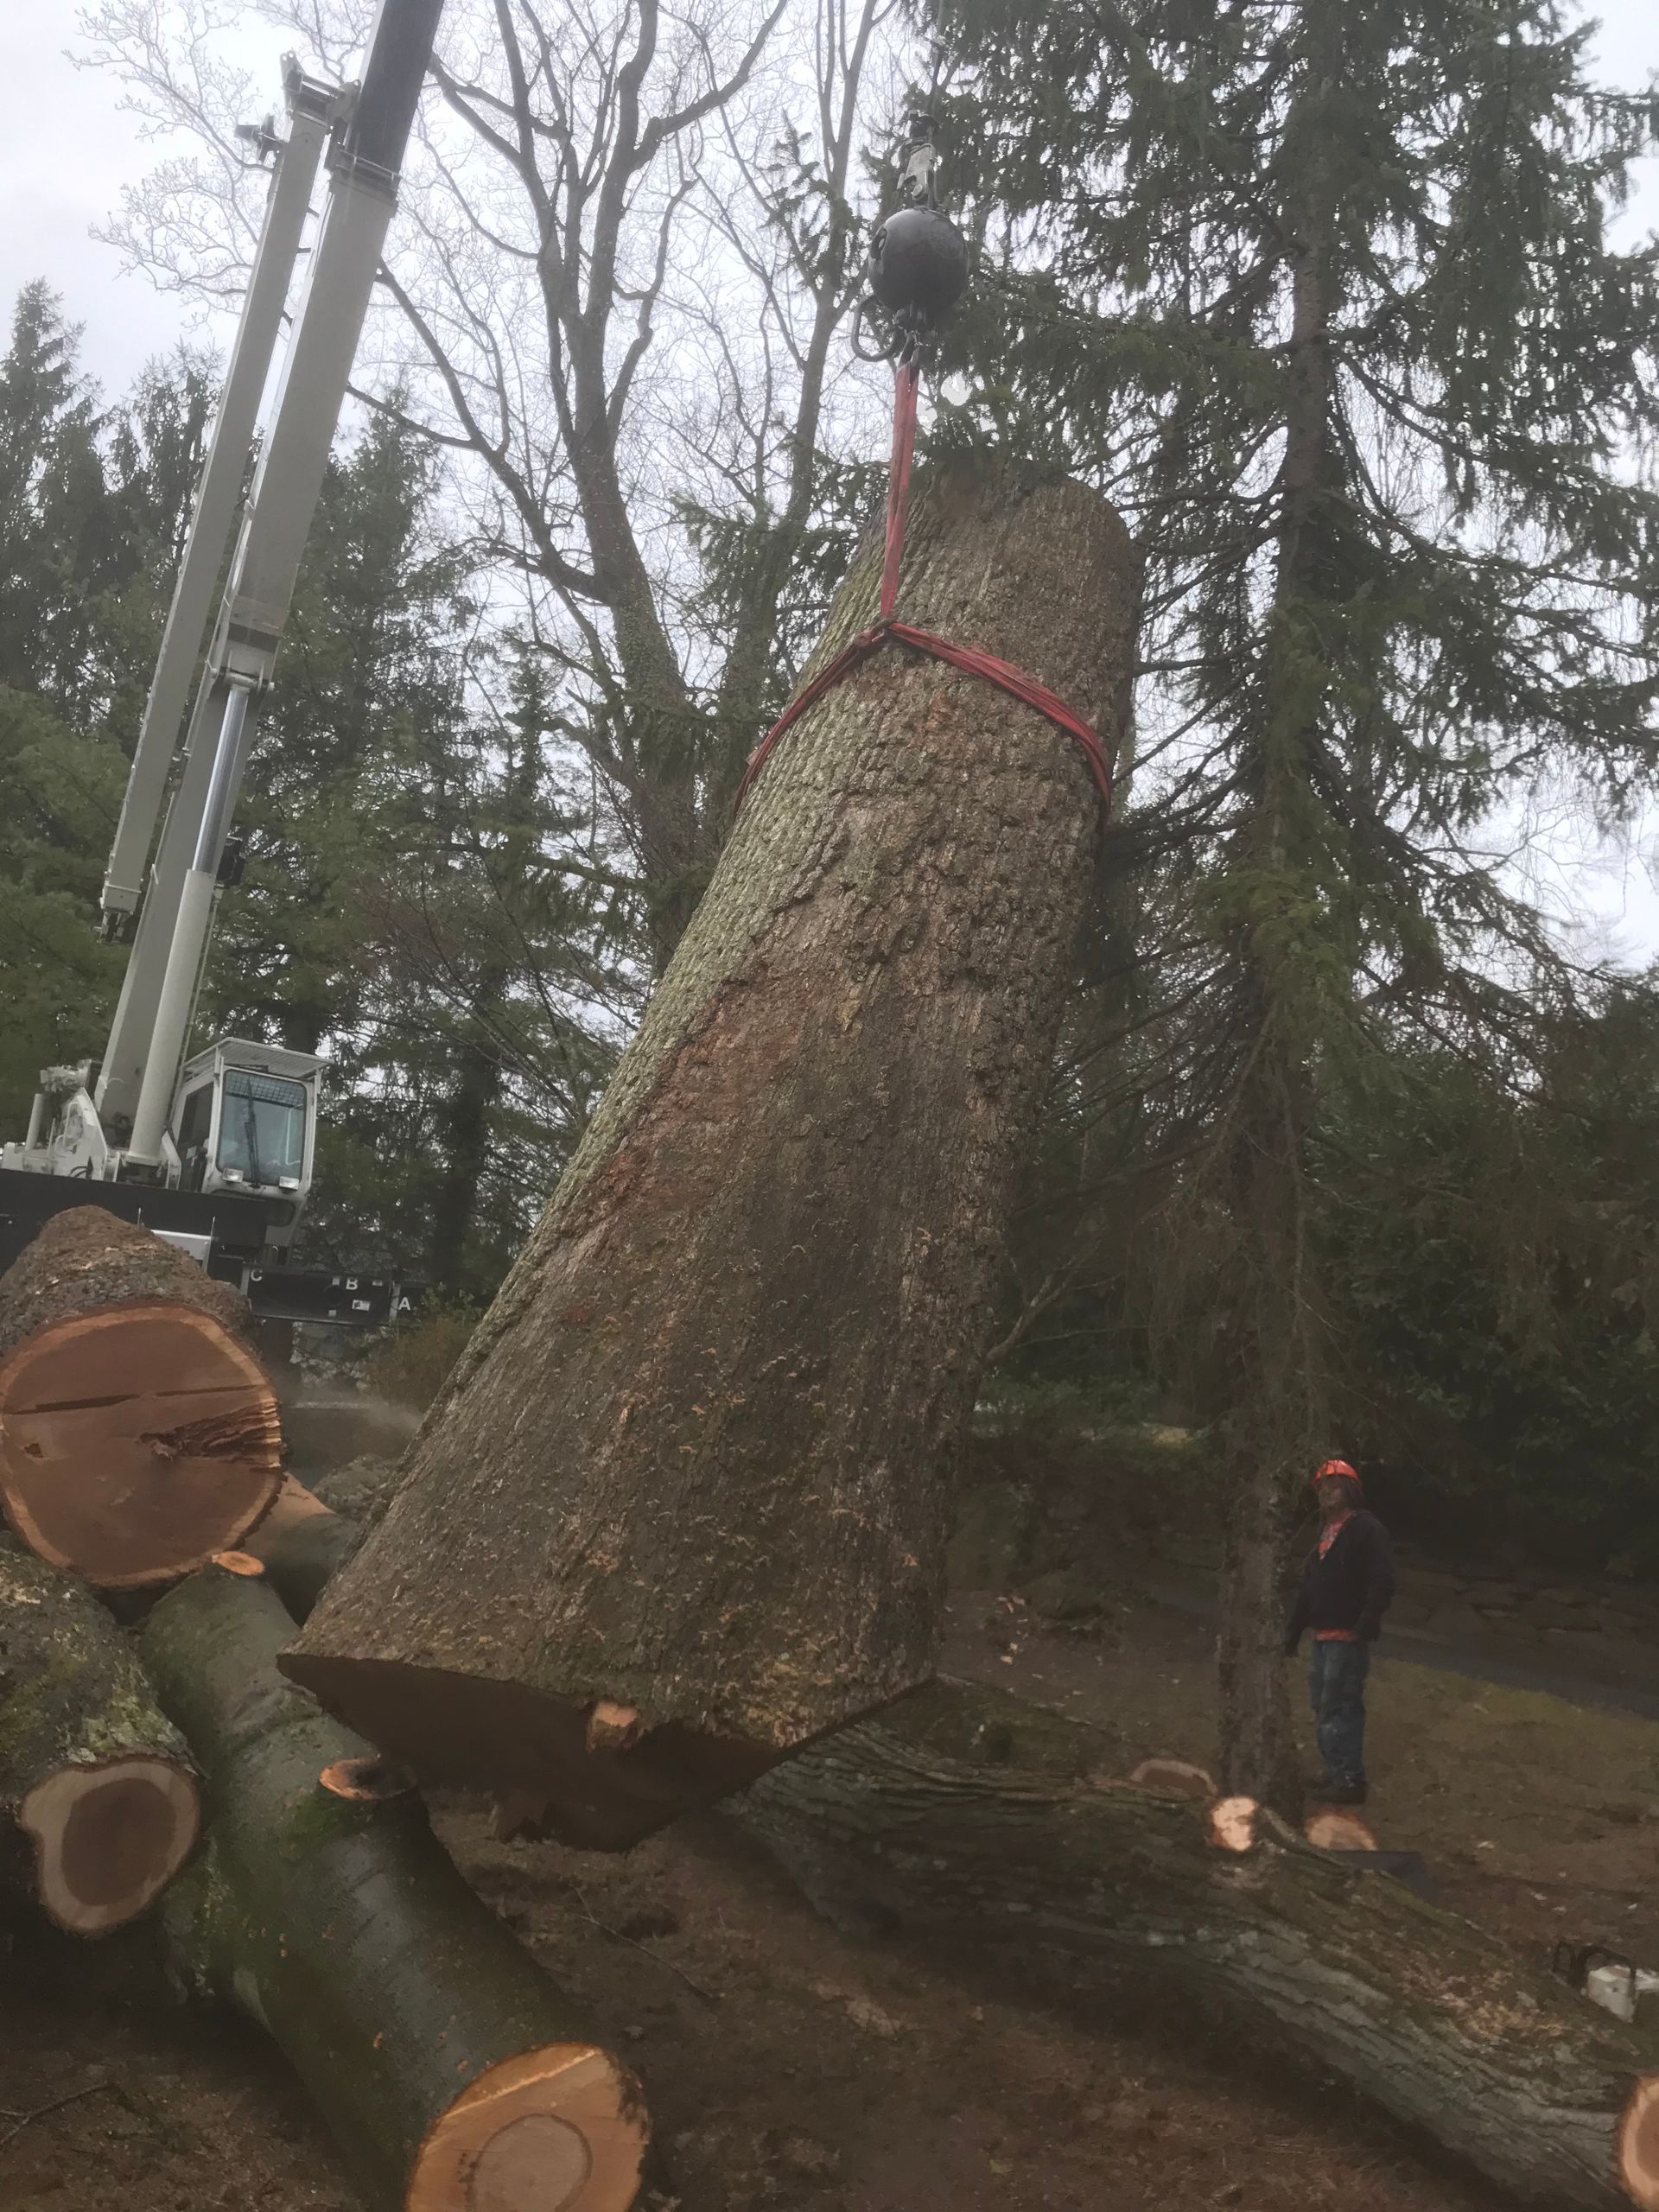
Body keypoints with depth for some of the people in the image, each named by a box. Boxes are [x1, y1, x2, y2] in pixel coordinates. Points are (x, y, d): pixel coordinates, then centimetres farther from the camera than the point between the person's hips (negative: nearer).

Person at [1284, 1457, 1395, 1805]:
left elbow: (1382, 1581, -19)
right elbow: (1309, 1585, 23)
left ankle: (1349, 1780, -4)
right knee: (1324, 1707, 14)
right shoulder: (1326, 1532, 18)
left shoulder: (1368, 1529, -9)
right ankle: (1337, 1774, 24)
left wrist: (1367, 1623, -27)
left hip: (1348, 1637, -9)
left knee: (1338, 1708, -10)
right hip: (1323, 1636, 9)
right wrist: (1295, 1628, 21)